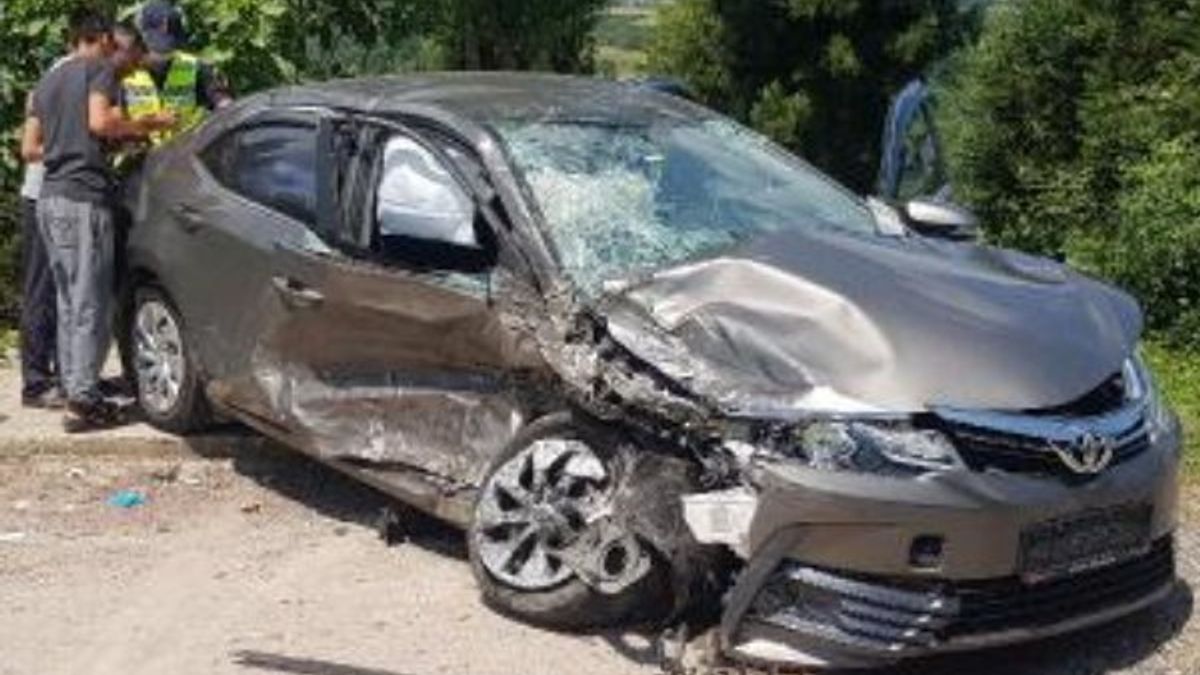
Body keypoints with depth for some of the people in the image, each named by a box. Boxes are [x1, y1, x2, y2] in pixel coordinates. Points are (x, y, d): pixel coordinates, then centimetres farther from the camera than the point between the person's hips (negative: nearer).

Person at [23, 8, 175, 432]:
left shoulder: (47, 82, 22)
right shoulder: (100, 69, -1)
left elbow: (31, 145, 22)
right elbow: (100, 121, -18)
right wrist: (146, 125, -6)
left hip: (49, 198, 8)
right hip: (84, 197, -8)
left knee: (68, 300, 13)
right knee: (90, 302, -7)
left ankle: (74, 389, 15)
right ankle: (82, 400, -8)